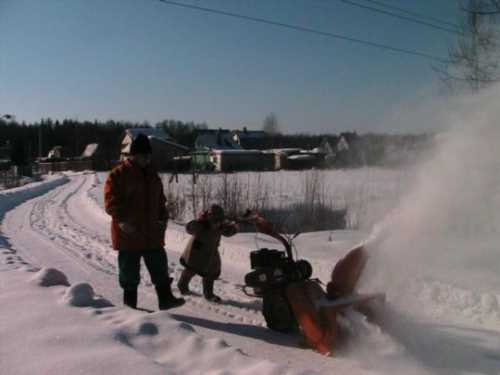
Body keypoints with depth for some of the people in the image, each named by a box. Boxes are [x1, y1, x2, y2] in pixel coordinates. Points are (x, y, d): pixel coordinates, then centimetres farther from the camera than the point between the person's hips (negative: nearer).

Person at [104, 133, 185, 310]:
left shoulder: (152, 174, 13)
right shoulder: (118, 174, -7)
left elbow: (160, 200, 20)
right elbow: (111, 201, -12)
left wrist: (163, 218, 6)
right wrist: (121, 219, -24)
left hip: (153, 232, 6)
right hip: (129, 232, -5)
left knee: (159, 267, 7)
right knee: (129, 270, 6)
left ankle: (165, 298, 14)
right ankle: (129, 303, 19)